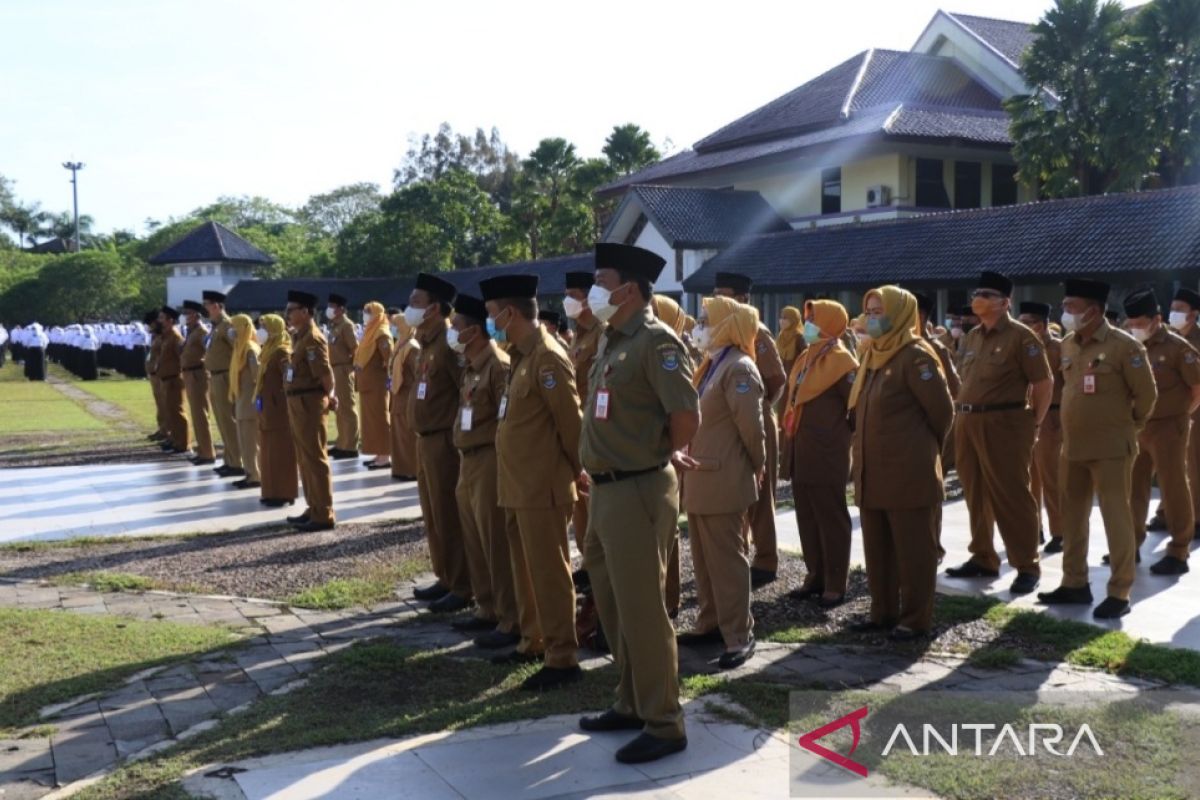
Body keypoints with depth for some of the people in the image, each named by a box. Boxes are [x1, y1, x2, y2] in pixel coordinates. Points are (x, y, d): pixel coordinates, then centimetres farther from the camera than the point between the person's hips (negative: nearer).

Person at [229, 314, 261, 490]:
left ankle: (256, 477, -1)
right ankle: (251, 474, 17)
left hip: (250, 401, -9)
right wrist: (234, 398, 16)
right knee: (244, 441, 12)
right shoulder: (240, 348, 14)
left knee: (251, 441, -5)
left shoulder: (250, 349, -15)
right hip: (242, 400, 9)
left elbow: (258, 373, -21)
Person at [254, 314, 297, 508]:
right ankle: (272, 492, 20)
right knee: (269, 452, 13)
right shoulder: (268, 351, 15)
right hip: (267, 409, 9)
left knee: (280, 452, -4)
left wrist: (287, 405, -21)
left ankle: (282, 493, 2)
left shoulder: (281, 352, -13)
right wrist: (259, 400, 13)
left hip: (279, 410, -9)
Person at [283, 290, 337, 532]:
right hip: (297, 403, 10)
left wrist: (328, 397, -7)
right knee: (304, 459, 15)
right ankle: (314, 509, 25)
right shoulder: (300, 337, 15)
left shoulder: (313, 339, -16)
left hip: (309, 403, -10)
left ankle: (324, 515, 0)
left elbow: (325, 374, -21)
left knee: (315, 459, -5)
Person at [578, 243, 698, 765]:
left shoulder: (656, 341, -15)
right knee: (612, 603, 17)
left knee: (641, 609, -2)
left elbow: (687, 416, -22)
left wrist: (659, 456, -7)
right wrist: (594, 467, 12)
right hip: (605, 490, 10)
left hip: (638, 492, -10)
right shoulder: (611, 342, 13)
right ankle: (633, 703, 32)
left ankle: (664, 725, 11)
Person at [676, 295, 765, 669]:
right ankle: (711, 623, 27)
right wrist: (688, 456, 6)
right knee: (704, 559, 16)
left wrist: (756, 467, -6)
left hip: (723, 482, -9)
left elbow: (751, 426, -18)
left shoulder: (739, 368, -16)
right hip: (699, 479, 10)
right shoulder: (709, 366, 14)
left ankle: (739, 636, 7)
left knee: (727, 560, -2)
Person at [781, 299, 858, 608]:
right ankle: (815, 575, 24)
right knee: (807, 519, 13)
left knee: (831, 520, 1)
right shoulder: (804, 358, 12)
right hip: (800, 454, 8)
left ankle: (835, 584, 8)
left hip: (826, 455, -8)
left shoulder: (841, 361, -11)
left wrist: (840, 432, -5)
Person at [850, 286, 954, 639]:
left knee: (913, 548, 2)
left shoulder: (915, 355, -12)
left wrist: (927, 447, 2)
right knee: (877, 547, 14)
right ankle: (884, 611, 25)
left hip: (909, 473, -8)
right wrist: (865, 456, 16)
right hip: (873, 471, 9)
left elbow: (942, 411, -12)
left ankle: (916, 618, 11)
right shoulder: (872, 355, 13)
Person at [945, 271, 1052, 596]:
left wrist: (1031, 423, -5)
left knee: (1011, 497, -3)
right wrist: (964, 415, 14)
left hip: (1004, 424, -7)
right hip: (968, 424, 7)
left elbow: (1044, 384, -7)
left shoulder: (1020, 336, -7)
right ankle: (983, 558, 24)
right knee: (976, 494, 13)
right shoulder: (971, 337, 13)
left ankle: (1027, 566, 5)